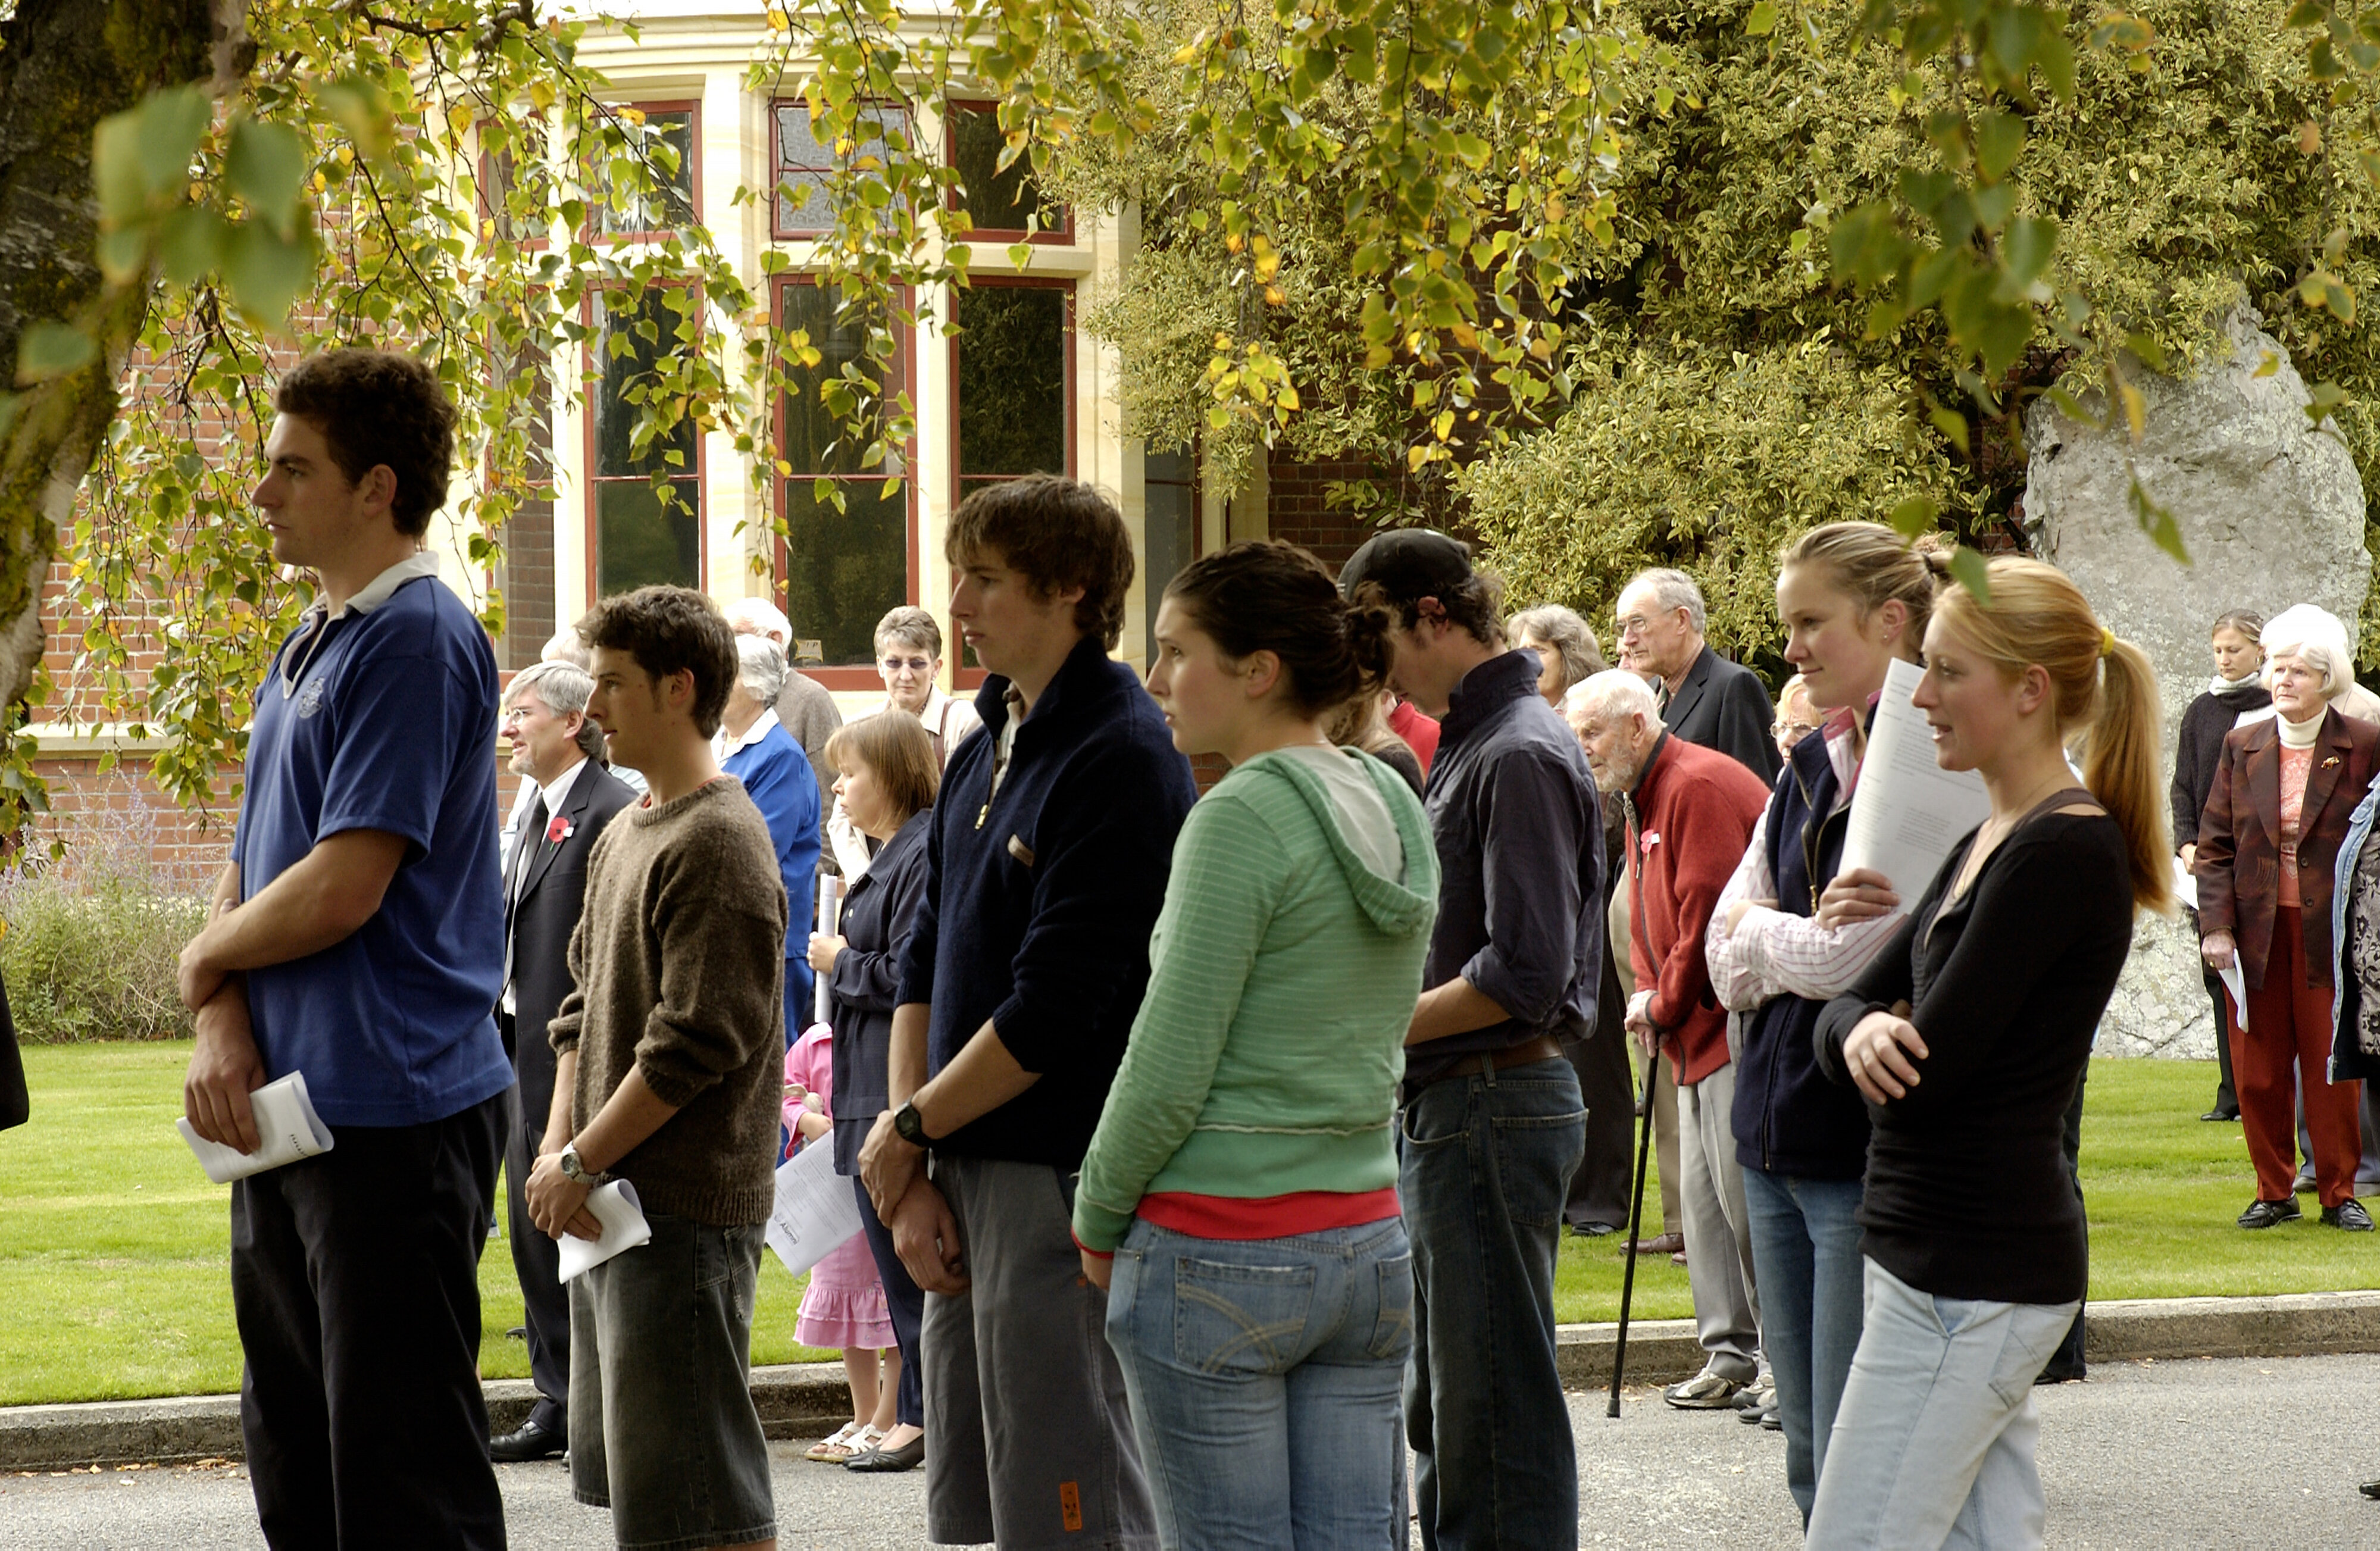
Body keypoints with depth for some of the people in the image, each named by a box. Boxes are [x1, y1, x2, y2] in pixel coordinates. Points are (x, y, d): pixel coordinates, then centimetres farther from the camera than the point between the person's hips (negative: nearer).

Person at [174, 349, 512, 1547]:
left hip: (392, 1110, -10)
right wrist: (223, 1022, -3)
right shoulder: (305, 648, 16)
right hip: (286, 1108, 10)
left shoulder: (417, 641, -14)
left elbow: (341, 888, -19)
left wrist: (207, 959, -1)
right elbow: (248, 863, 15)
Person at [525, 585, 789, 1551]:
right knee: (622, 1469, 15)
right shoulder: (623, 836, 16)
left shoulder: (720, 843, -14)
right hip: (610, 1207, 10)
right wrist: (557, 1145, 5)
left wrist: (582, 1162, -15)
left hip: (685, 1207, -10)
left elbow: (696, 1044, -20)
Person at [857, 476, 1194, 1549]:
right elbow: (923, 967, 14)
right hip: (966, 1179, 9)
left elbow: (1054, 1008, -18)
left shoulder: (1122, 758, -13)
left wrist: (909, 1132, -8)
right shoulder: (982, 755, 15)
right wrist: (911, 1178, 3)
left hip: (1061, 1178, -9)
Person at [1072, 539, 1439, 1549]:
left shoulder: (1242, 818, -14)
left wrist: (1098, 1219, 0)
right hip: (1366, 1242, 7)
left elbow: (1168, 1072, -14)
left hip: (1221, 1257, -7)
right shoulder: (1395, 811, 9)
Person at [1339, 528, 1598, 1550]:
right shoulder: (1467, 743, 14)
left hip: (1495, 1109, -10)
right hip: (1446, 1107, 10)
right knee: (1438, 1408, 17)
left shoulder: (1521, 755, -16)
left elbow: (1526, 975, -22)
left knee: (1494, 1410, -6)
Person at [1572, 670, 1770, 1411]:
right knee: (1703, 1195, 10)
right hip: (1695, 1034, 11)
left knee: (1744, 1191, -11)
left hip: (1735, 1023, -11)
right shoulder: (1640, 801, 19)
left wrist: (1666, 1006, -9)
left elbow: (1708, 910, -18)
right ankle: (1730, 1353, 14)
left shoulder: (1701, 787, -14)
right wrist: (1648, 994, 6)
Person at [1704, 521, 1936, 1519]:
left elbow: (1851, 962, -18)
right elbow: (1728, 966, 10)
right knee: (1810, 1462, 12)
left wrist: (1759, 933, 1)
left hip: (1871, 1148, -8)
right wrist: (1806, 933, -9)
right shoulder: (1808, 769, 13)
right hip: (1778, 1138, 8)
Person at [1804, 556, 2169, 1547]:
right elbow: (1852, 1003, 12)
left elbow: (1930, 1070, -19)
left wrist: (1889, 1047, 4)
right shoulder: (1990, 841, 14)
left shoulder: (2064, 851, -16)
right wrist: (1862, 1034, -11)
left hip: (1972, 1274, -10)